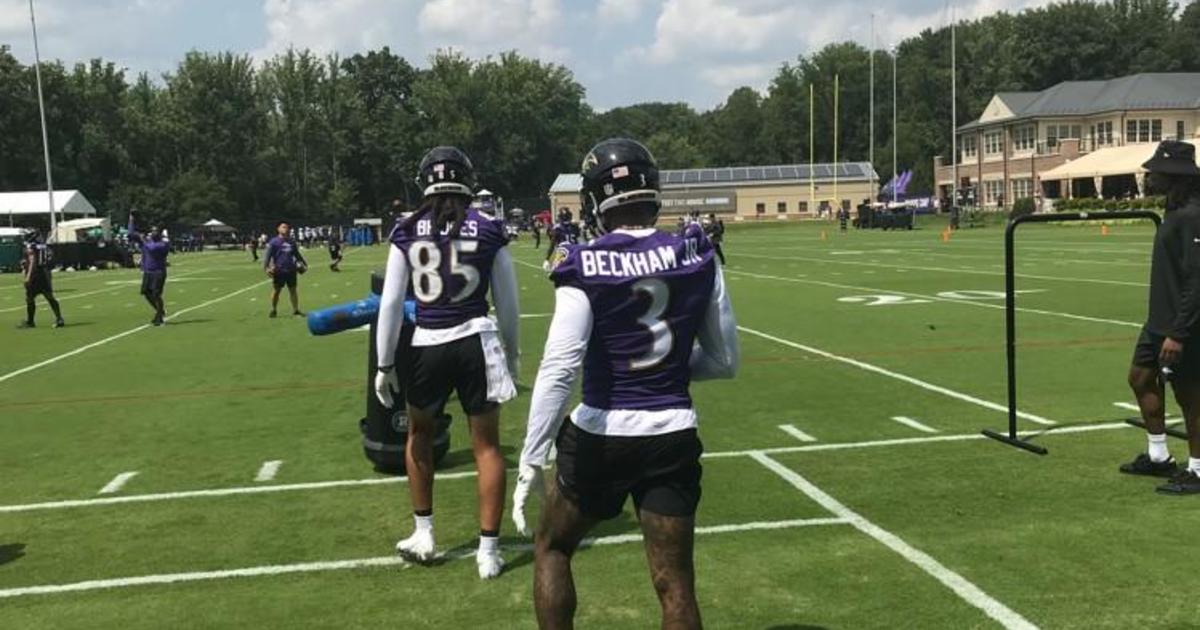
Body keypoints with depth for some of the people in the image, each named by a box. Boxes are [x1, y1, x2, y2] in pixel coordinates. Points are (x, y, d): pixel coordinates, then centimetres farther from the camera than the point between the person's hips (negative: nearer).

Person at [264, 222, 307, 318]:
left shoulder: (292, 242, 14)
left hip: (291, 270, 5)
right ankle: (273, 310, 15)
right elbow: (267, 255, -6)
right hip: (279, 271, -5)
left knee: (293, 289, 8)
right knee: (276, 290, 3)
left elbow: (297, 254, 27)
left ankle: (296, 309, 15)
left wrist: (304, 263, 28)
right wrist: (266, 267, -17)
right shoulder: (274, 242, -2)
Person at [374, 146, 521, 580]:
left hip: (428, 347, 1)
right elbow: (508, 305, 4)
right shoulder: (489, 229, -2)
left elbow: (390, 305, -2)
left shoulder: (407, 231, -2)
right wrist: (512, 356, 17)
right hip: (477, 343, 0)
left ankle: (423, 535, 32)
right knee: (486, 445, 9)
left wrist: (385, 365, 6)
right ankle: (488, 550, 14)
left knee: (420, 435, 24)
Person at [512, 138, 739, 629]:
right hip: (672, 435, 3)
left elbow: (558, 371, -19)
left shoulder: (585, 266, -13)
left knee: (551, 548, 22)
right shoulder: (698, 257, -2)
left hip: (601, 436, -2)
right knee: (675, 584, 10)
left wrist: (531, 461, -15)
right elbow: (725, 361, 5)